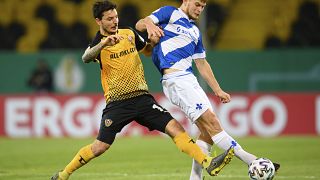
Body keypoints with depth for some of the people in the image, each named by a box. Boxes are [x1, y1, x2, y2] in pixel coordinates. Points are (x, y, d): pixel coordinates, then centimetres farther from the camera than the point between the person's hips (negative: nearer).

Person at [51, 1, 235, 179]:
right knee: (100, 147, -8)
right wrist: (103, 43, -45)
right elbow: (86, 58, -27)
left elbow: (149, 50, 31)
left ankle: (208, 163, -16)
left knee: (174, 127, -11)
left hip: (141, 97, 4)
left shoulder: (129, 34, 11)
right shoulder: (98, 43, -3)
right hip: (117, 103, -4)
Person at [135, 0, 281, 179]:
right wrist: (149, 25, -27)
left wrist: (218, 90, 27)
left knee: (208, 128, 0)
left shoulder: (195, 31, 27)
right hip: (175, 79, -9)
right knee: (210, 121, -14)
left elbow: (202, 63, 31)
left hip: (190, 80, 9)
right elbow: (140, 24, -4)